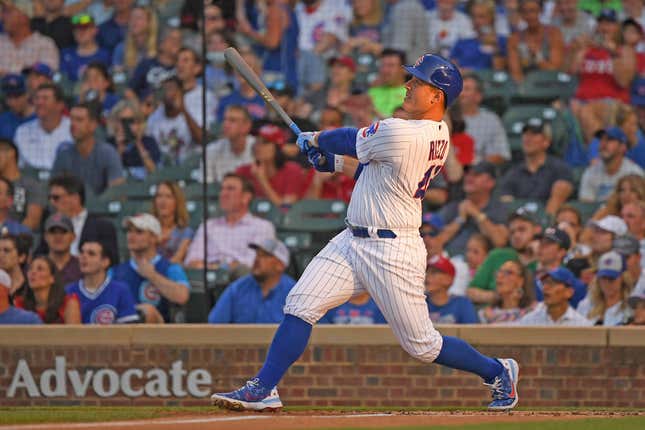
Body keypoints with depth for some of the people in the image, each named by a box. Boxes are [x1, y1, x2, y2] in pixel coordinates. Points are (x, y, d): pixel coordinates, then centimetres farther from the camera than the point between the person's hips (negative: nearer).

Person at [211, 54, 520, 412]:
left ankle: (498, 372, 22)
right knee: (300, 306, -1)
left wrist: (315, 139, 13)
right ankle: (263, 390, -1)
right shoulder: (436, 135, 6)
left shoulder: (402, 134, -24)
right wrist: (334, 162, 15)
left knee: (422, 345, 1)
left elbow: (349, 141, -7)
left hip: (393, 251, -10)